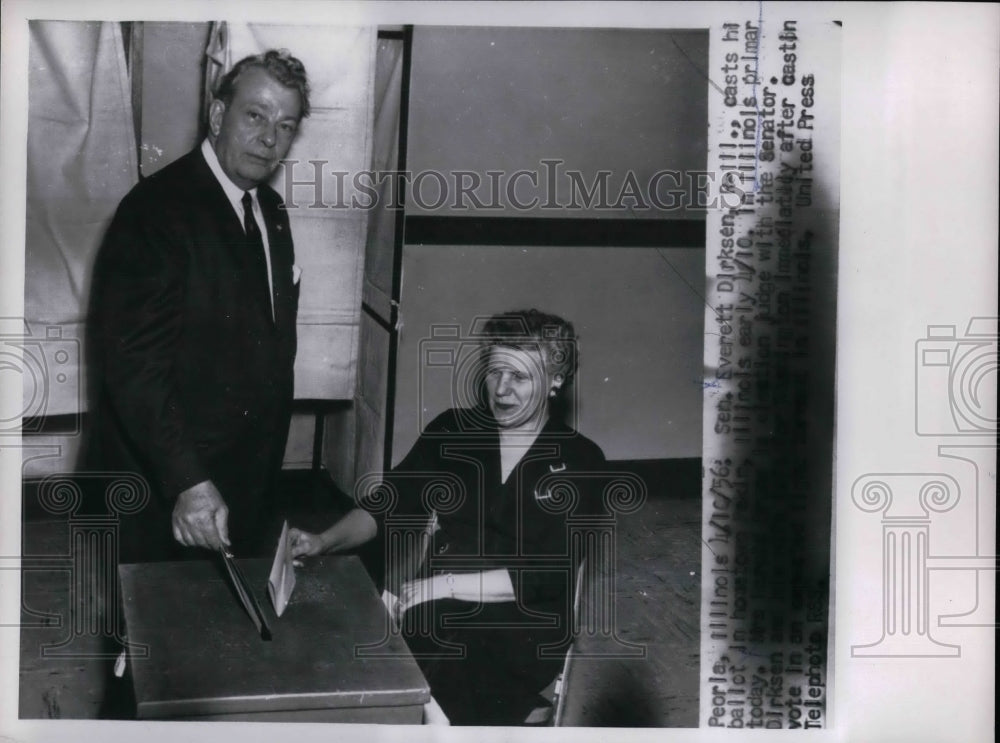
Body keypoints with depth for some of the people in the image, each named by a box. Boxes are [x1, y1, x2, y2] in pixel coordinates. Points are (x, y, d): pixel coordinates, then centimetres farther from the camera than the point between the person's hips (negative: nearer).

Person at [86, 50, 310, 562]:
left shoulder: (270, 210, 8)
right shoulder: (156, 209, -18)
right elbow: (133, 364, -24)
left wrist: (268, 454, 10)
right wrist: (186, 481, -29)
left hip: (245, 478, 7)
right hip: (162, 489, -7)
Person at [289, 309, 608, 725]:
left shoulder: (579, 461, -5)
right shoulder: (452, 430, 5)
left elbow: (546, 574, -13)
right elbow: (387, 505, 2)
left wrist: (443, 586, -21)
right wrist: (325, 542, -17)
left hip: (525, 628, -4)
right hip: (441, 609, 4)